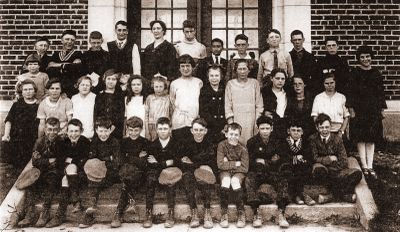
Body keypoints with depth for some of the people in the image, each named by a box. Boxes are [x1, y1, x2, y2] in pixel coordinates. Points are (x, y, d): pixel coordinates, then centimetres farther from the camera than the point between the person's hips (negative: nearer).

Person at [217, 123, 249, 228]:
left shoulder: (242, 149, -9)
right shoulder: (222, 145, -8)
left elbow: (245, 168, -14)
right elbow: (220, 164, -15)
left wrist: (229, 164, -13)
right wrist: (236, 163, -14)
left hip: (238, 172, 0)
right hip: (225, 172, 0)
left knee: (235, 181, -32)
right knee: (225, 181, -32)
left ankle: (241, 214, -20)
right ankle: (224, 214, -21)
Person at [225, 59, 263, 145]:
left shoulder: (254, 83, 8)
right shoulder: (231, 84, 7)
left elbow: (259, 105, 8)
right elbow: (227, 105, 5)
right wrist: (231, 123, -3)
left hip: (251, 121, 1)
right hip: (236, 122, 0)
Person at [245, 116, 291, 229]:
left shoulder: (277, 141, 9)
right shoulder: (252, 142, 4)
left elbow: (285, 159, 2)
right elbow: (250, 162, -3)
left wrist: (265, 162, -6)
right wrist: (272, 161, -6)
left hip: (273, 172, 1)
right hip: (257, 172, -1)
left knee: (283, 180, -29)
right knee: (249, 180, -33)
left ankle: (281, 213, -30)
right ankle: (257, 213, -34)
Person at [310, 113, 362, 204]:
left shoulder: (337, 139, 3)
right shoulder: (313, 139, -1)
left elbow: (343, 161, -3)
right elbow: (315, 158, -7)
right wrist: (329, 159, -9)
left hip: (336, 171, 2)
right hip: (322, 171, -2)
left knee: (357, 173, -21)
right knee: (318, 168, -38)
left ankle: (332, 195, -22)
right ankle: (343, 194, -21)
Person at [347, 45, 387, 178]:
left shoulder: (376, 74, 8)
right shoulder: (355, 74, -1)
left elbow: (381, 93, 10)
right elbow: (351, 92, -4)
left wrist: (382, 109, 6)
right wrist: (351, 109, -10)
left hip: (374, 110, 3)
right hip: (359, 110, -3)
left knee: (371, 139, 3)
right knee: (361, 139, 0)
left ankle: (370, 166, 5)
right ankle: (364, 165, 7)